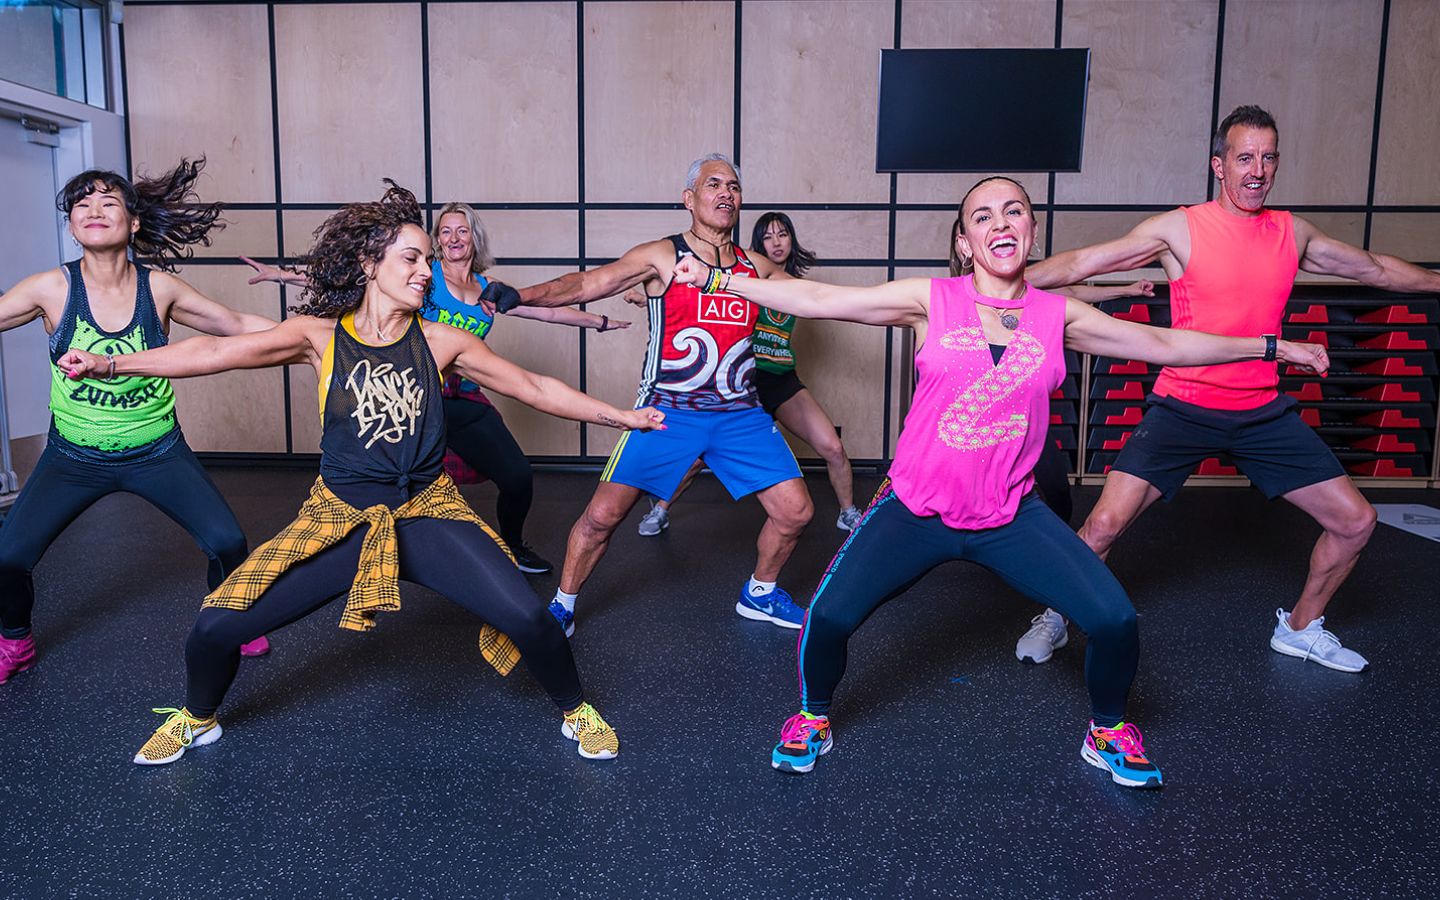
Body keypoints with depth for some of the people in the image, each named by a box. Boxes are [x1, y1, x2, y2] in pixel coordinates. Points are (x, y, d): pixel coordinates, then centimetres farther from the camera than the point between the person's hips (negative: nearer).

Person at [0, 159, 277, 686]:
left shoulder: (159, 288, -9)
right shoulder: (52, 290, -11)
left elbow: (238, 325, -1)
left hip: (156, 453, 0)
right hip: (73, 458, 0)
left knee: (228, 542, -9)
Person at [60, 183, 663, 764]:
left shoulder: (439, 341, -1)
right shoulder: (321, 335, -2)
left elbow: (534, 388, 3)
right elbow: (220, 351, -12)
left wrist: (622, 416, 4)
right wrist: (113, 363, -23)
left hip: (427, 515, 0)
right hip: (339, 517, 1)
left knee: (526, 618, -19)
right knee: (217, 626, -5)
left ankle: (577, 713, 12)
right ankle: (196, 720, 31)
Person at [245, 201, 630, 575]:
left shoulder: (490, 291, 13)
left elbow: (549, 311, 21)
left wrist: (600, 321, 26)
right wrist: (289, 274, -8)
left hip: (465, 402, 3)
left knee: (518, 477, -2)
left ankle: (513, 548, 25)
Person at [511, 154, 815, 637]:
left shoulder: (756, 267, 9)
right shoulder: (662, 257, -4)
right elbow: (586, 284, -13)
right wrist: (521, 295, -26)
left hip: (739, 413, 4)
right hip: (667, 411, -4)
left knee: (795, 511, 2)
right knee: (602, 515, -8)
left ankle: (759, 594, 29)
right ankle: (562, 606, 17)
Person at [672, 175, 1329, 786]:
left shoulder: (1058, 316, 1)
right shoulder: (931, 301, -6)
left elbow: (1164, 344, 12)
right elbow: (815, 299, -6)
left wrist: (1270, 346, 16)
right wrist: (716, 278, -8)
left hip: (1011, 517, 2)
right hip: (917, 509, -2)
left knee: (1115, 620, -7)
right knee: (829, 616, -13)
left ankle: (1107, 732, 27)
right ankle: (812, 719, 21)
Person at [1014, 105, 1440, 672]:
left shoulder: (1292, 234, 7)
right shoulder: (1179, 229, -7)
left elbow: (1376, 269, 24)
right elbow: (1077, 265, -10)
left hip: (1264, 412, 5)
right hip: (1185, 407, -5)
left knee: (1355, 522, 6)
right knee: (1104, 525, -17)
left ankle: (1301, 628, 30)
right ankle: (1056, 619, 9)